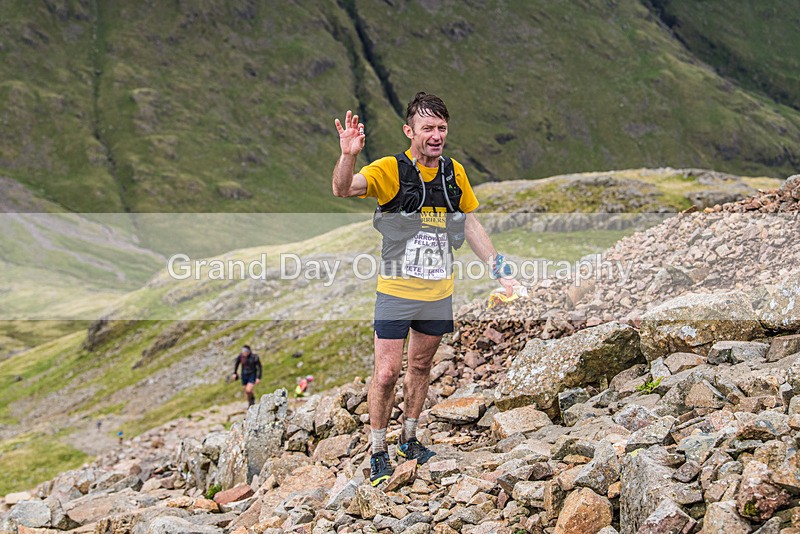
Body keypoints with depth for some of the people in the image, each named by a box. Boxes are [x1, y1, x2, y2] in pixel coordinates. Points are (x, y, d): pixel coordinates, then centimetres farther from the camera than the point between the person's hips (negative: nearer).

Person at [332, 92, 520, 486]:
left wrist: (497, 266, 10)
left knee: (421, 366, 17)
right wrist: (348, 156, -49)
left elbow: (469, 221, 14)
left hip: (439, 293, 5)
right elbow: (343, 189, -29)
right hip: (396, 291, -5)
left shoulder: (454, 172, 2)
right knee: (386, 373, -5)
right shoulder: (390, 170, -13)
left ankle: (409, 439, 33)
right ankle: (378, 452, 10)